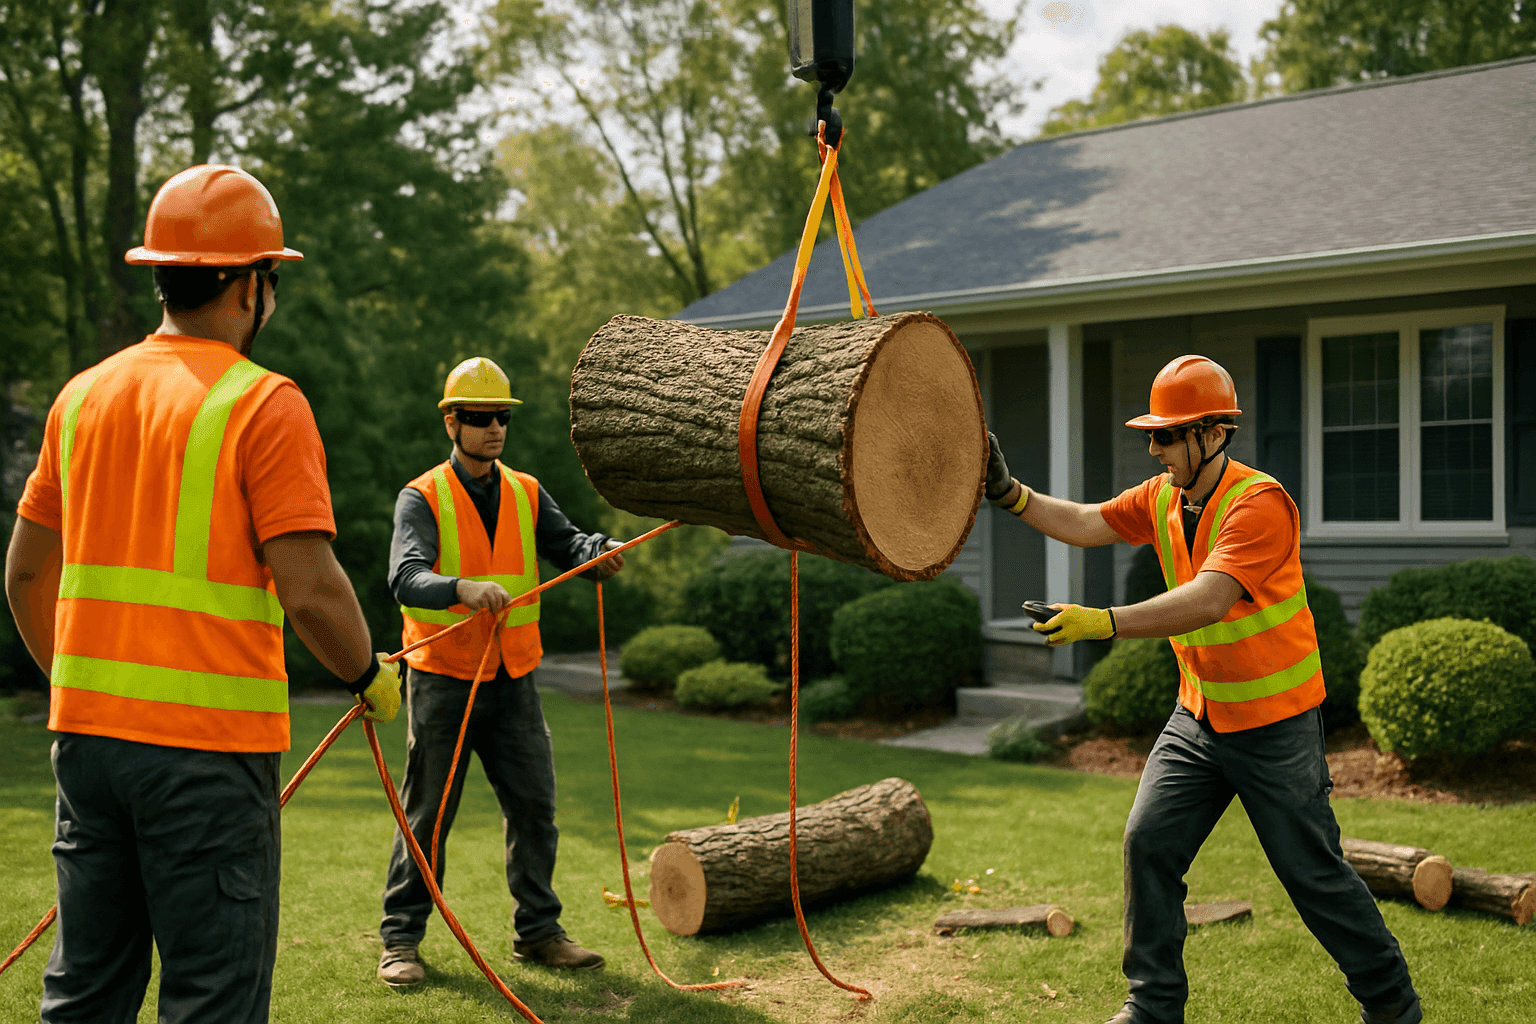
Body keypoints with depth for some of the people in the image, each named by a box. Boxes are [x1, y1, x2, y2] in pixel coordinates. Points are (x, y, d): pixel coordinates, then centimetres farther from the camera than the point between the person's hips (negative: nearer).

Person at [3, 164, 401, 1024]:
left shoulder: (84, 394, 10)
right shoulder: (263, 404, -10)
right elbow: (310, 589, -17)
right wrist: (371, 676, 1)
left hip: (87, 729, 7)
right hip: (210, 740, -6)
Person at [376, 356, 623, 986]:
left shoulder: (527, 495, 9)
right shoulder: (422, 498, -7)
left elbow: (568, 544, -5)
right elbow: (407, 577, -22)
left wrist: (601, 553, -28)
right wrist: (463, 587, -42)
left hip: (512, 680, 4)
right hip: (442, 680, -4)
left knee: (534, 805, 7)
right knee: (427, 814, 3)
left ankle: (538, 932, 19)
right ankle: (401, 940, 14)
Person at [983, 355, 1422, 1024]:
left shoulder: (1261, 504, -24)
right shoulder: (1163, 497, 1)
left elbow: (1210, 599, -36)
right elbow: (1087, 525, 0)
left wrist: (1103, 623, -44)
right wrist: (1010, 493, -14)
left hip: (1274, 725, -7)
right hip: (1196, 717, 7)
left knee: (1313, 872, 3)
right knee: (1149, 842, 0)